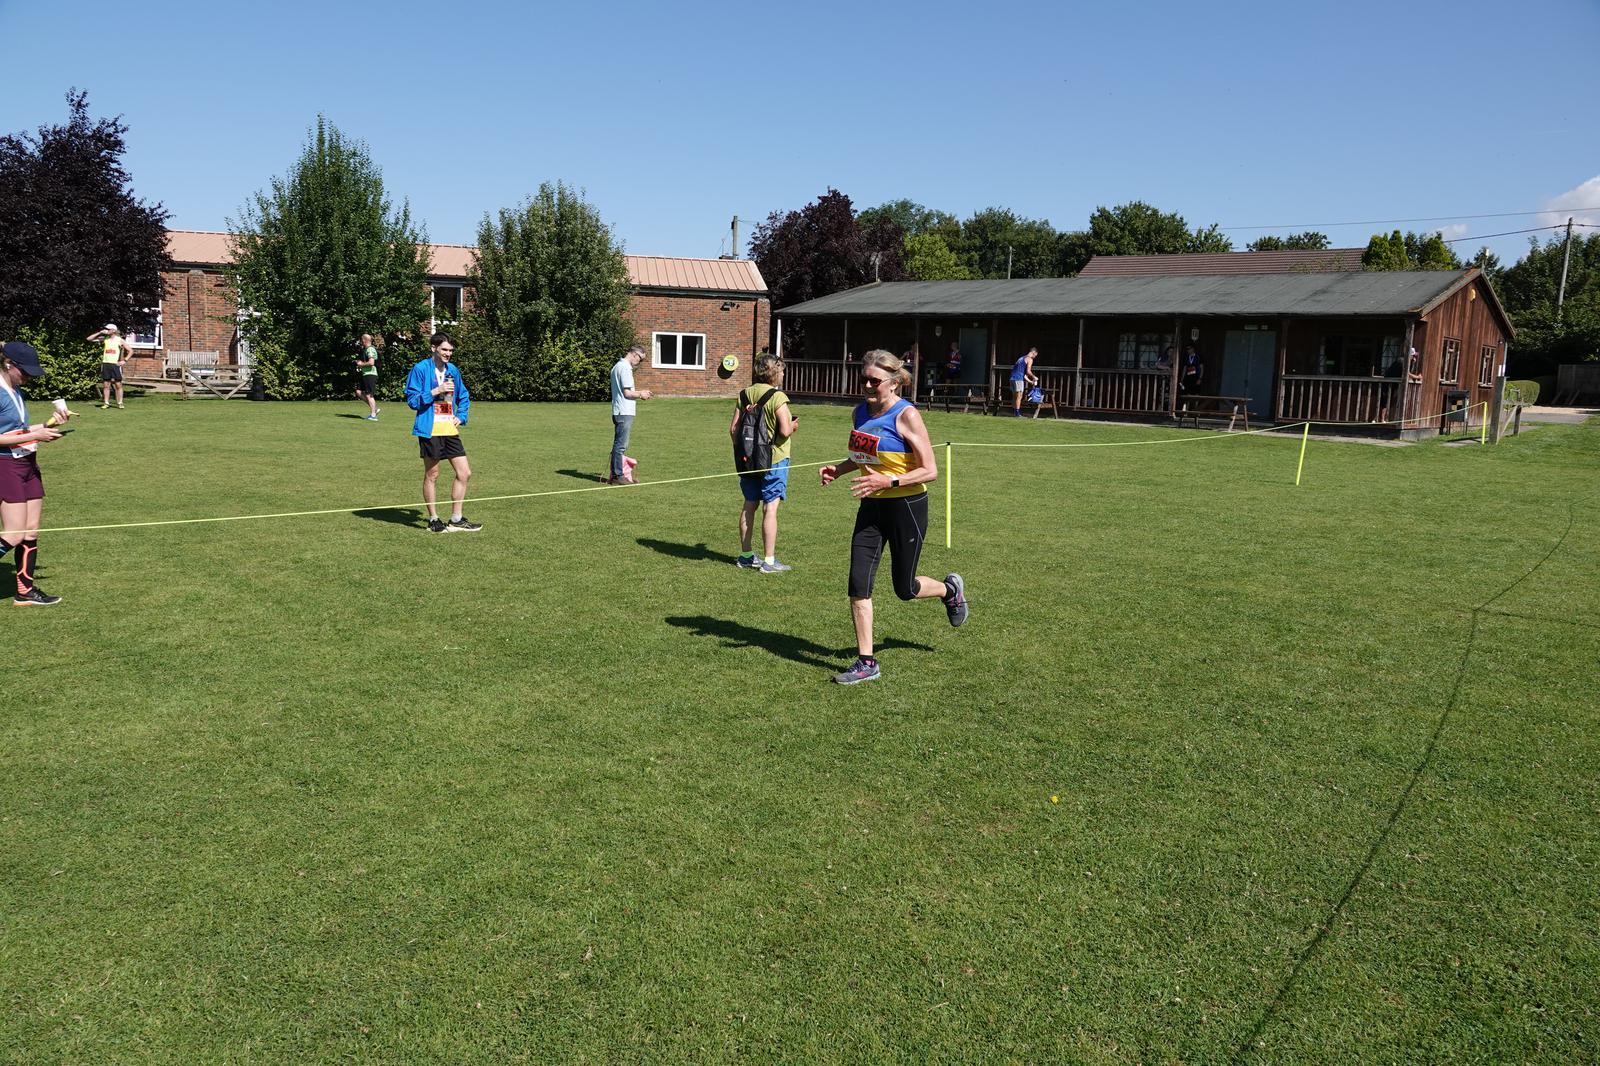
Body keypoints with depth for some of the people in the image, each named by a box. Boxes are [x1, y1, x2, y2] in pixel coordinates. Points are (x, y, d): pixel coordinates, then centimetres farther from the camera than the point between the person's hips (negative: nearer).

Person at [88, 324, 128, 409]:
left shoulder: (120, 340, 2)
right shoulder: (104, 339, 8)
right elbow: (89, 339, 7)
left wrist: (124, 360, -5)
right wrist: (100, 332, -1)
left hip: (115, 364, -3)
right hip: (105, 364, 3)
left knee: (118, 385, -1)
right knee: (106, 385, 3)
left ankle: (120, 403, 4)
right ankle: (106, 403, 7)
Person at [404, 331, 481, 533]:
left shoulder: (453, 370, 11)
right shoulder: (421, 369, -7)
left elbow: (463, 397, 24)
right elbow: (412, 400, -10)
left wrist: (461, 417, 9)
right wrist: (436, 391, -18)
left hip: (450, 430, 6)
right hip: (430, 431, -6)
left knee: (464, 473, 2)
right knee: (431, 475, 4)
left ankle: (456, 520, 13)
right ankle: (433, 520, 15)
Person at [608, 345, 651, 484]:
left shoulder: (617, 366, 18)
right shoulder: (625, 368, -14)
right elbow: (627, 393, -17)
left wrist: (639, 391, 17)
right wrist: (640, 395, -1)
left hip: (618, 412, 10)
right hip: (624, 412, -10)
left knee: (618, 444, 14)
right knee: (620, 445, -7)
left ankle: (615, 475, 18)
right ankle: (618, 476, -5)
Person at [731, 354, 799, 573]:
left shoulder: (744, 395, 4)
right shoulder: (777, 397, -15)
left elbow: (733, 429, 4)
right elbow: (785, 431, -21)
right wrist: (793, 425, 1)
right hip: (773, 459, -6)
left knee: (749, 505, 14)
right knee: (770, 508, -3)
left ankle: (745, 556, 22)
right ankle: (769, 561, 0)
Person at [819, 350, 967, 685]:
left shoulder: (907, 416, -16)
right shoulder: (861, 412, 4)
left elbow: (930, 471, -17)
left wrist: (888, 481, -28)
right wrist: (839, 468, 3)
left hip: (907, 507, -6)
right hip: (872, 507, 6)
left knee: (904, 589, 7)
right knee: (858, 584, -3)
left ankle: (950, 589, 41)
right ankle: (866, 662, 7)